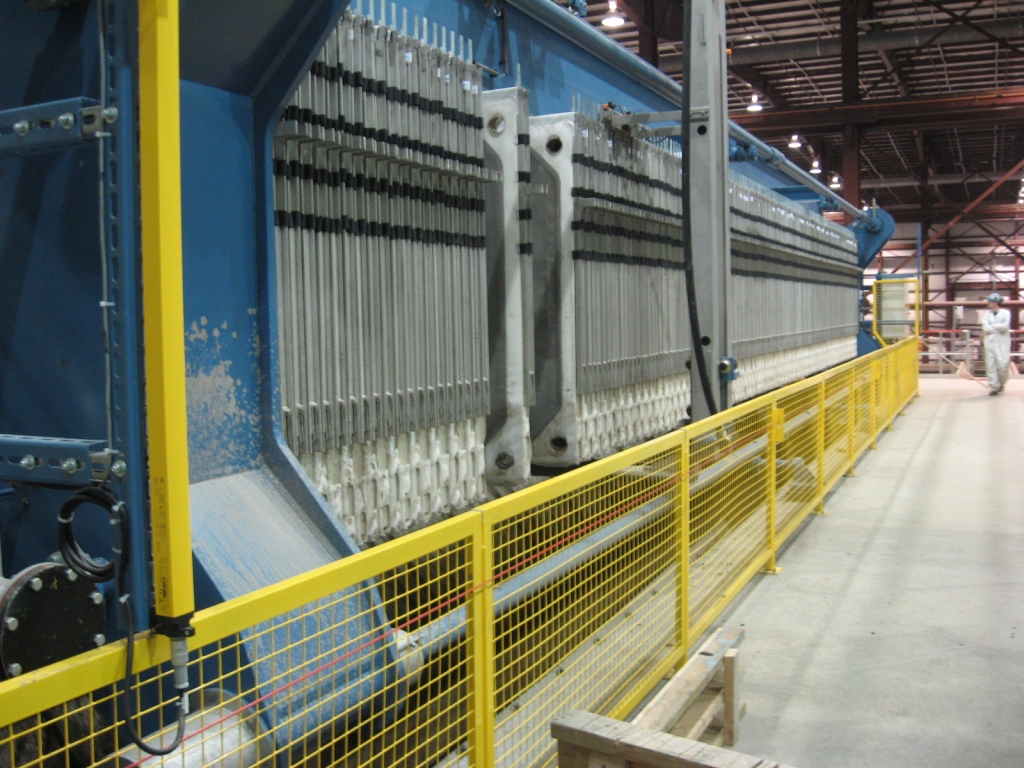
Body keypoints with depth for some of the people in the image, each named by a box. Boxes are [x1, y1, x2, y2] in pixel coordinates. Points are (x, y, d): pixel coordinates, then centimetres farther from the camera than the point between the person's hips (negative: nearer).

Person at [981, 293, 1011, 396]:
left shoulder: (1005, 313, 3)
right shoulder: (986, 314, 10)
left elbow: (1005, 326, -14)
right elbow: (985, 328, -3)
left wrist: (992, 326, -5)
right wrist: (999, 328, -7)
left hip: (1002, 343, -3)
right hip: (989, 342, 3)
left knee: (1003, 364, -10)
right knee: (991, 365, -1)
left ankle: (1001, 383, 14)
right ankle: (994, 387, 5)